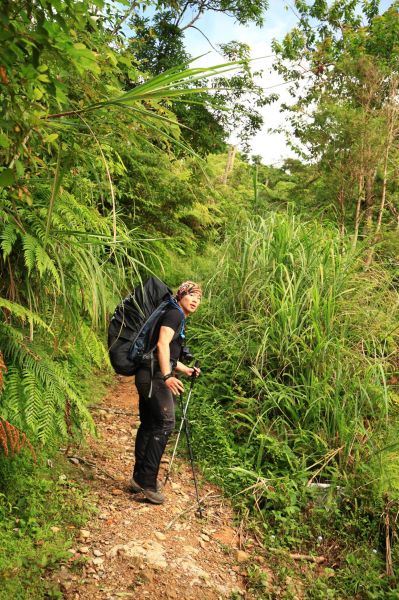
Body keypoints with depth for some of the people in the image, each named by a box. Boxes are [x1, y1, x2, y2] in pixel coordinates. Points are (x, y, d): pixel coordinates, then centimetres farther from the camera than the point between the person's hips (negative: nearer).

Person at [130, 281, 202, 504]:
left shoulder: (180, 320, 24)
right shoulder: (174, 314, -6)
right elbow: (162, 345, -20)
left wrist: (186, 370, 25)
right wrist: (167, 376, -28)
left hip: (149, 376, 10)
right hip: (154, 375, -10)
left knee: (148, 425, 13)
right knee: (165, 423, -14)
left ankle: (140, 478, 22)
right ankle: (147, 480, -11)